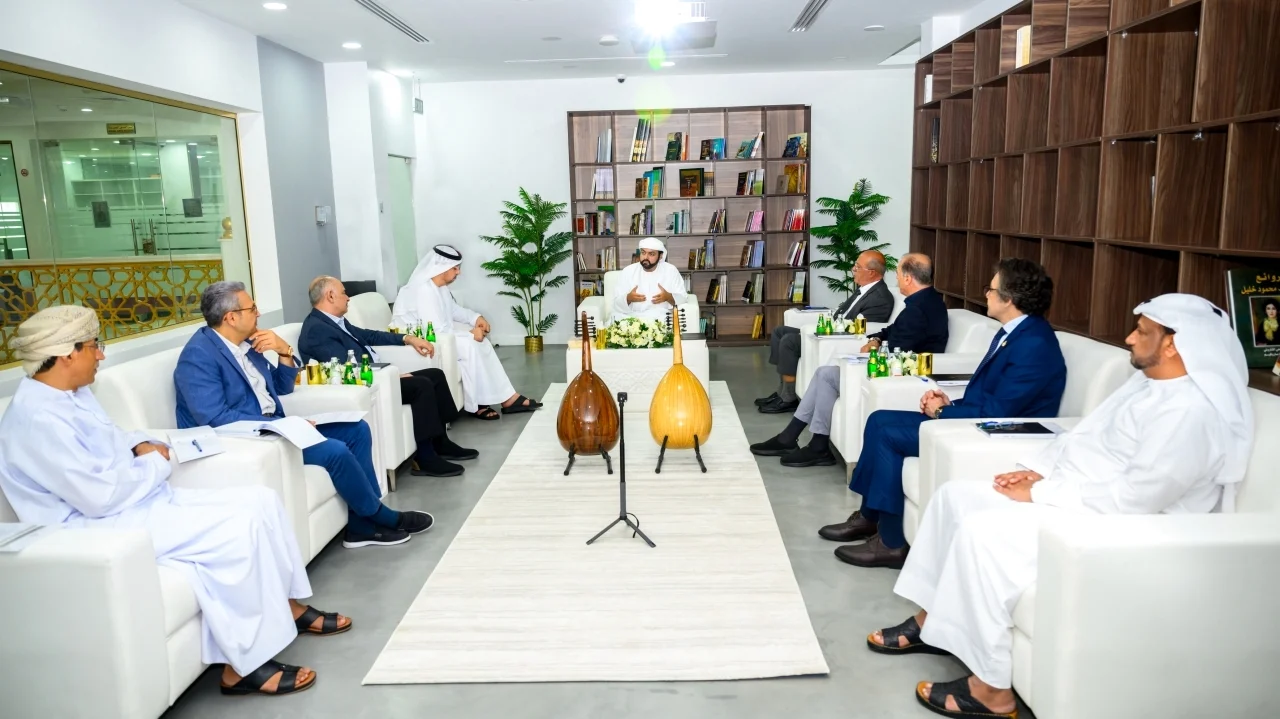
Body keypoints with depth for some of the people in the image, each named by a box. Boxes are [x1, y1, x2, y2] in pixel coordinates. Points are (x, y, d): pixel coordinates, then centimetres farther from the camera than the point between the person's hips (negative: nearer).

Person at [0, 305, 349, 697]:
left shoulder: (73, 392, 8)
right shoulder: (38, 417, -22)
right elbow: (102, 496, -26)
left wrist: (142, 446, 3)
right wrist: (156, 463, -10)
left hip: (142, 502, 10)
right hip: (104, 529, -10)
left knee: (260, 501, -3)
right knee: (238, 528, -23)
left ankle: (287, 606, 10)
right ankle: (243, 665, -13)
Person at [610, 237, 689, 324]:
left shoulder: (670, 270, 5)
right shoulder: (628, 271, 6)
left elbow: (682, 297, 3)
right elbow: (617, 303, 3)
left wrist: (668, 297, -17)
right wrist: (628, 298, -19)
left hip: (662, 318, 0)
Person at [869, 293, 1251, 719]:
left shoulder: (1192, 410, -22)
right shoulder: (1148, 383, 10)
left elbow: (1132, 499, -27)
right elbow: (1086, 435, 18)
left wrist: (1040, 494, -19)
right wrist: (1038, 470, 2)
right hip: (1068, 496, 11)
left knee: (982, 532, -28)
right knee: (956, 496, 4)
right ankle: (933, 620, 12)